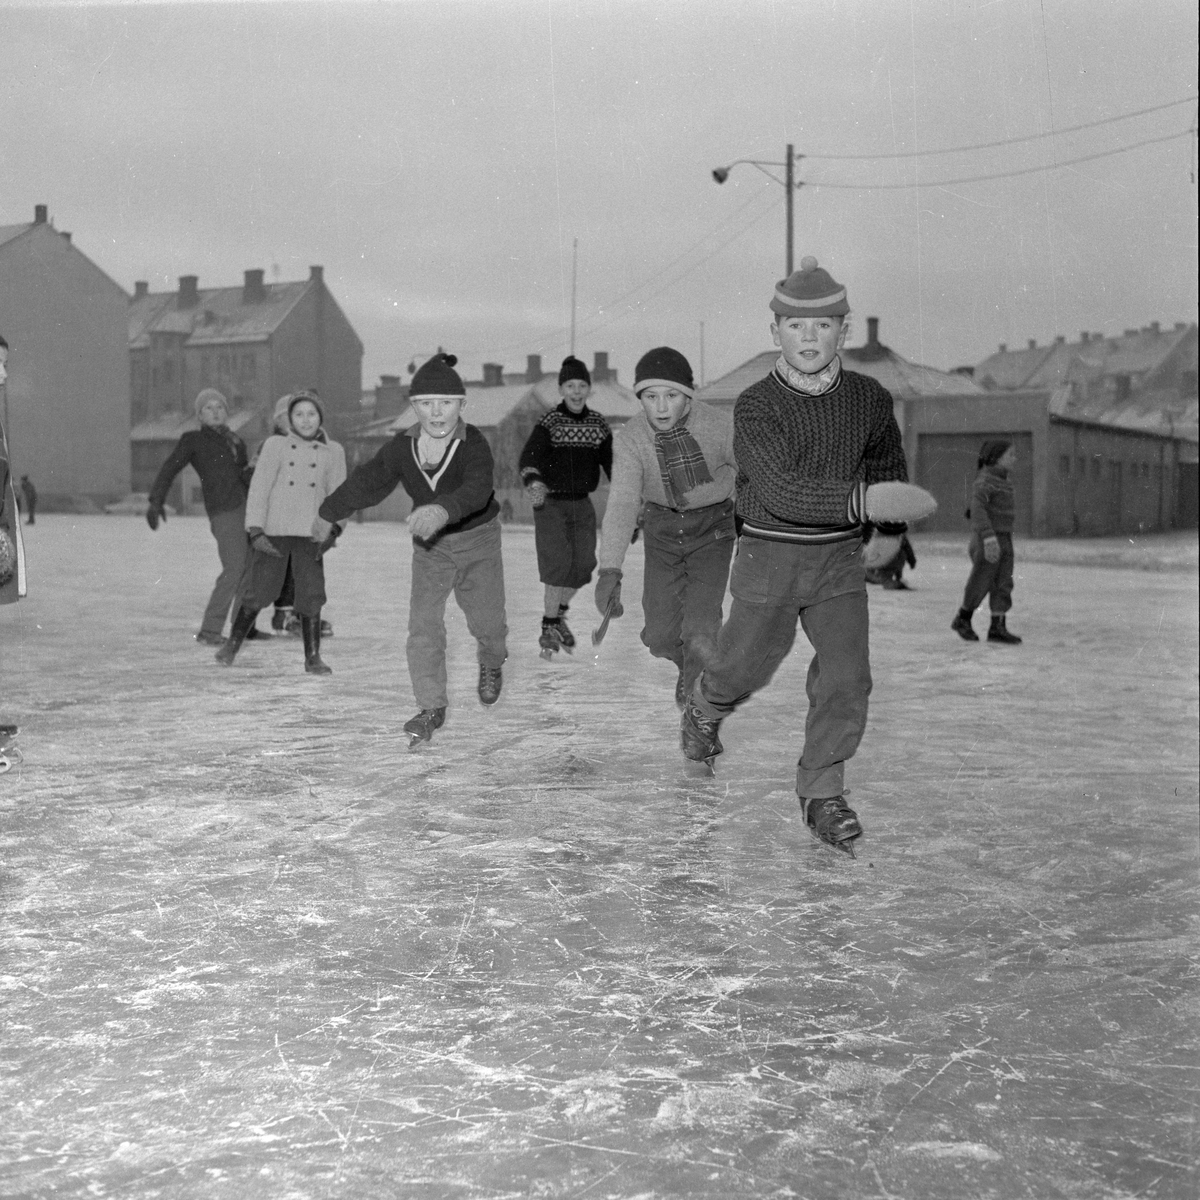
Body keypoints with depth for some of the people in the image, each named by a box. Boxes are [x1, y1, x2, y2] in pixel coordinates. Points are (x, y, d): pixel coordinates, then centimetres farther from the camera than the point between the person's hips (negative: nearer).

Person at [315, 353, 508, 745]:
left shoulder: (473, 444, -28)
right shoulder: (402, 447, -16)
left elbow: (476, 489, -47)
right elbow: (365, 483, 1)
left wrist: (442, 510, -68)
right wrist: (328, 514, 14)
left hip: (478, 540, -2)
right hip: (430, 547, 2)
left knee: (487, 621, 7)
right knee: (423, 625, -9)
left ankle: (491, 663, 44)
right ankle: (433, 707, 3)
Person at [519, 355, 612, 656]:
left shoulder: (598, 424, 4)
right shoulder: (549, 423, -10)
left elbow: (611, 463, 9)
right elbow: (528, 458, -24)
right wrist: (533, 482, -45)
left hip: (582, 503, 5)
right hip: (551, 503, -5)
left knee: (584, 564, 3)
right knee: (558, 563, -12)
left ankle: (559, 614, 29)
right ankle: (549, 628, 1)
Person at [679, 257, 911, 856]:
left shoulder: (870, 399, -5)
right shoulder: (755, 407, -18)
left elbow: (887, 462, 17)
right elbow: (784, 492, -31)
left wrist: (891, 530, 27)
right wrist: (864, 499, -43)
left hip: (840, 559, 2)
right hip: (769, 556, -2)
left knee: (847, 679, -9)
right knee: (744, 668, 14)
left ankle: (821, 791, 8)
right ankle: (703, 711, 48)